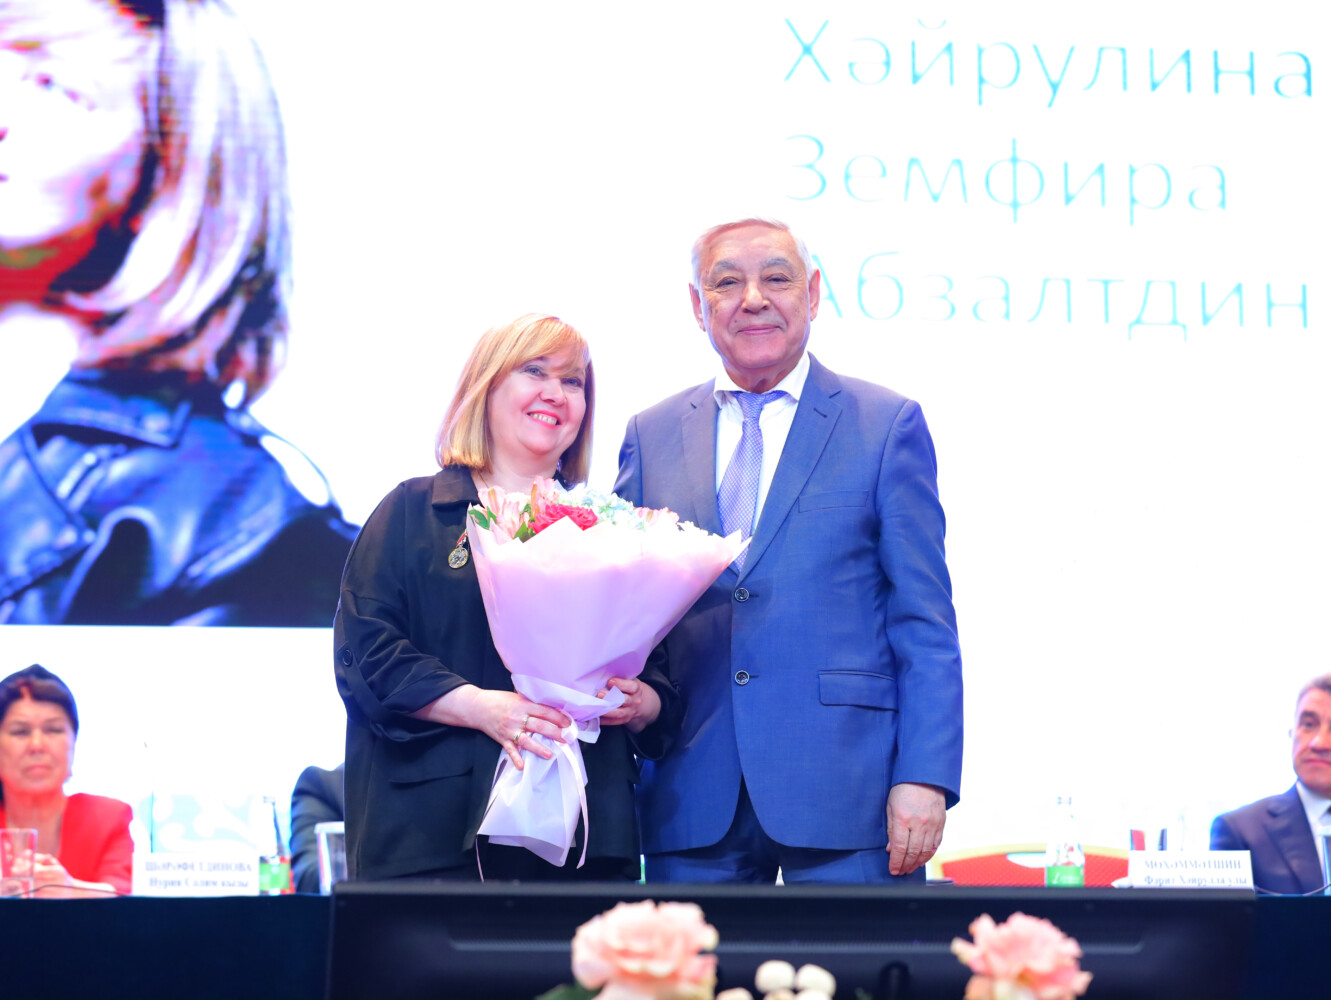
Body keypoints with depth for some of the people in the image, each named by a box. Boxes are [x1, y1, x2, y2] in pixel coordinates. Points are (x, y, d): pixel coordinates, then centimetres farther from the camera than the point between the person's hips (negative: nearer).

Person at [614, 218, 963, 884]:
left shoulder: (886, 425, 4)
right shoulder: (650, 436, 13)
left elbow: (925, 624, 0)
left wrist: (924, 778, -9)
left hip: (845, 797, -2)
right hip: (692, 798, 3)